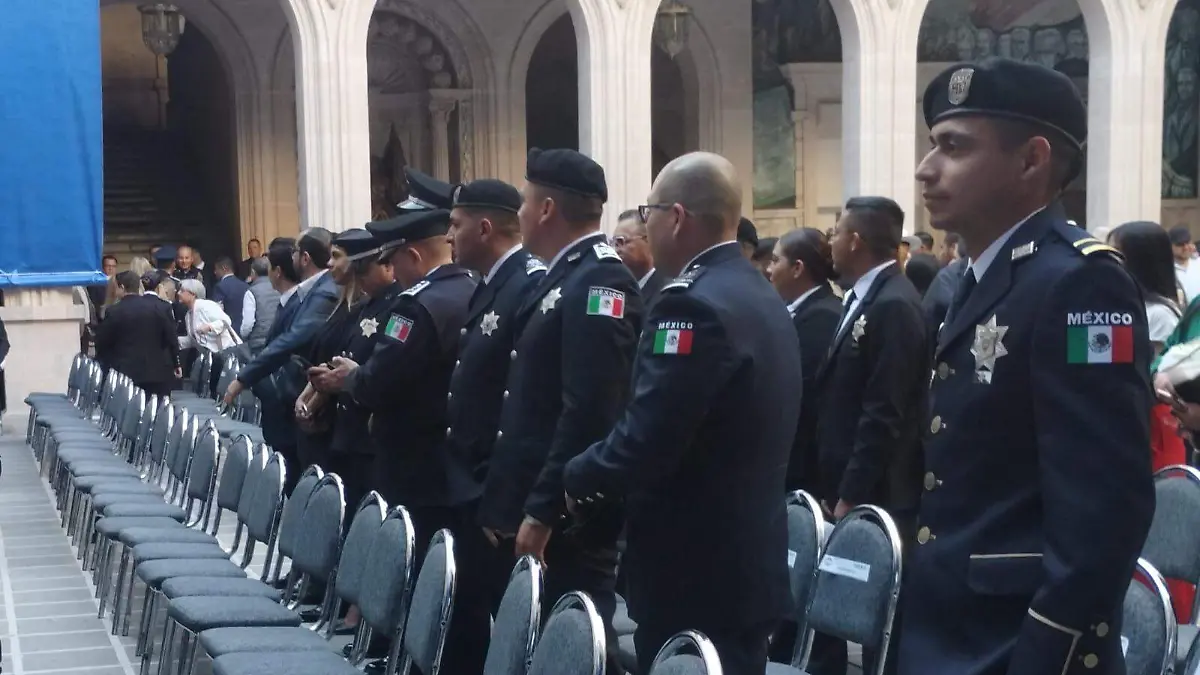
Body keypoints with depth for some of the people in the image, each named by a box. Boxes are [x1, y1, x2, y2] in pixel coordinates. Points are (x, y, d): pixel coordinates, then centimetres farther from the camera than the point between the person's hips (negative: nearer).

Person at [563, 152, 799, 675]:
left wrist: (575, 480, -6)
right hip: (748, 563, 10)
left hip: (694, 575, -10)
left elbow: (644, 444, -24)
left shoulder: (693, 304, -19)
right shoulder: (760, 296, 12)